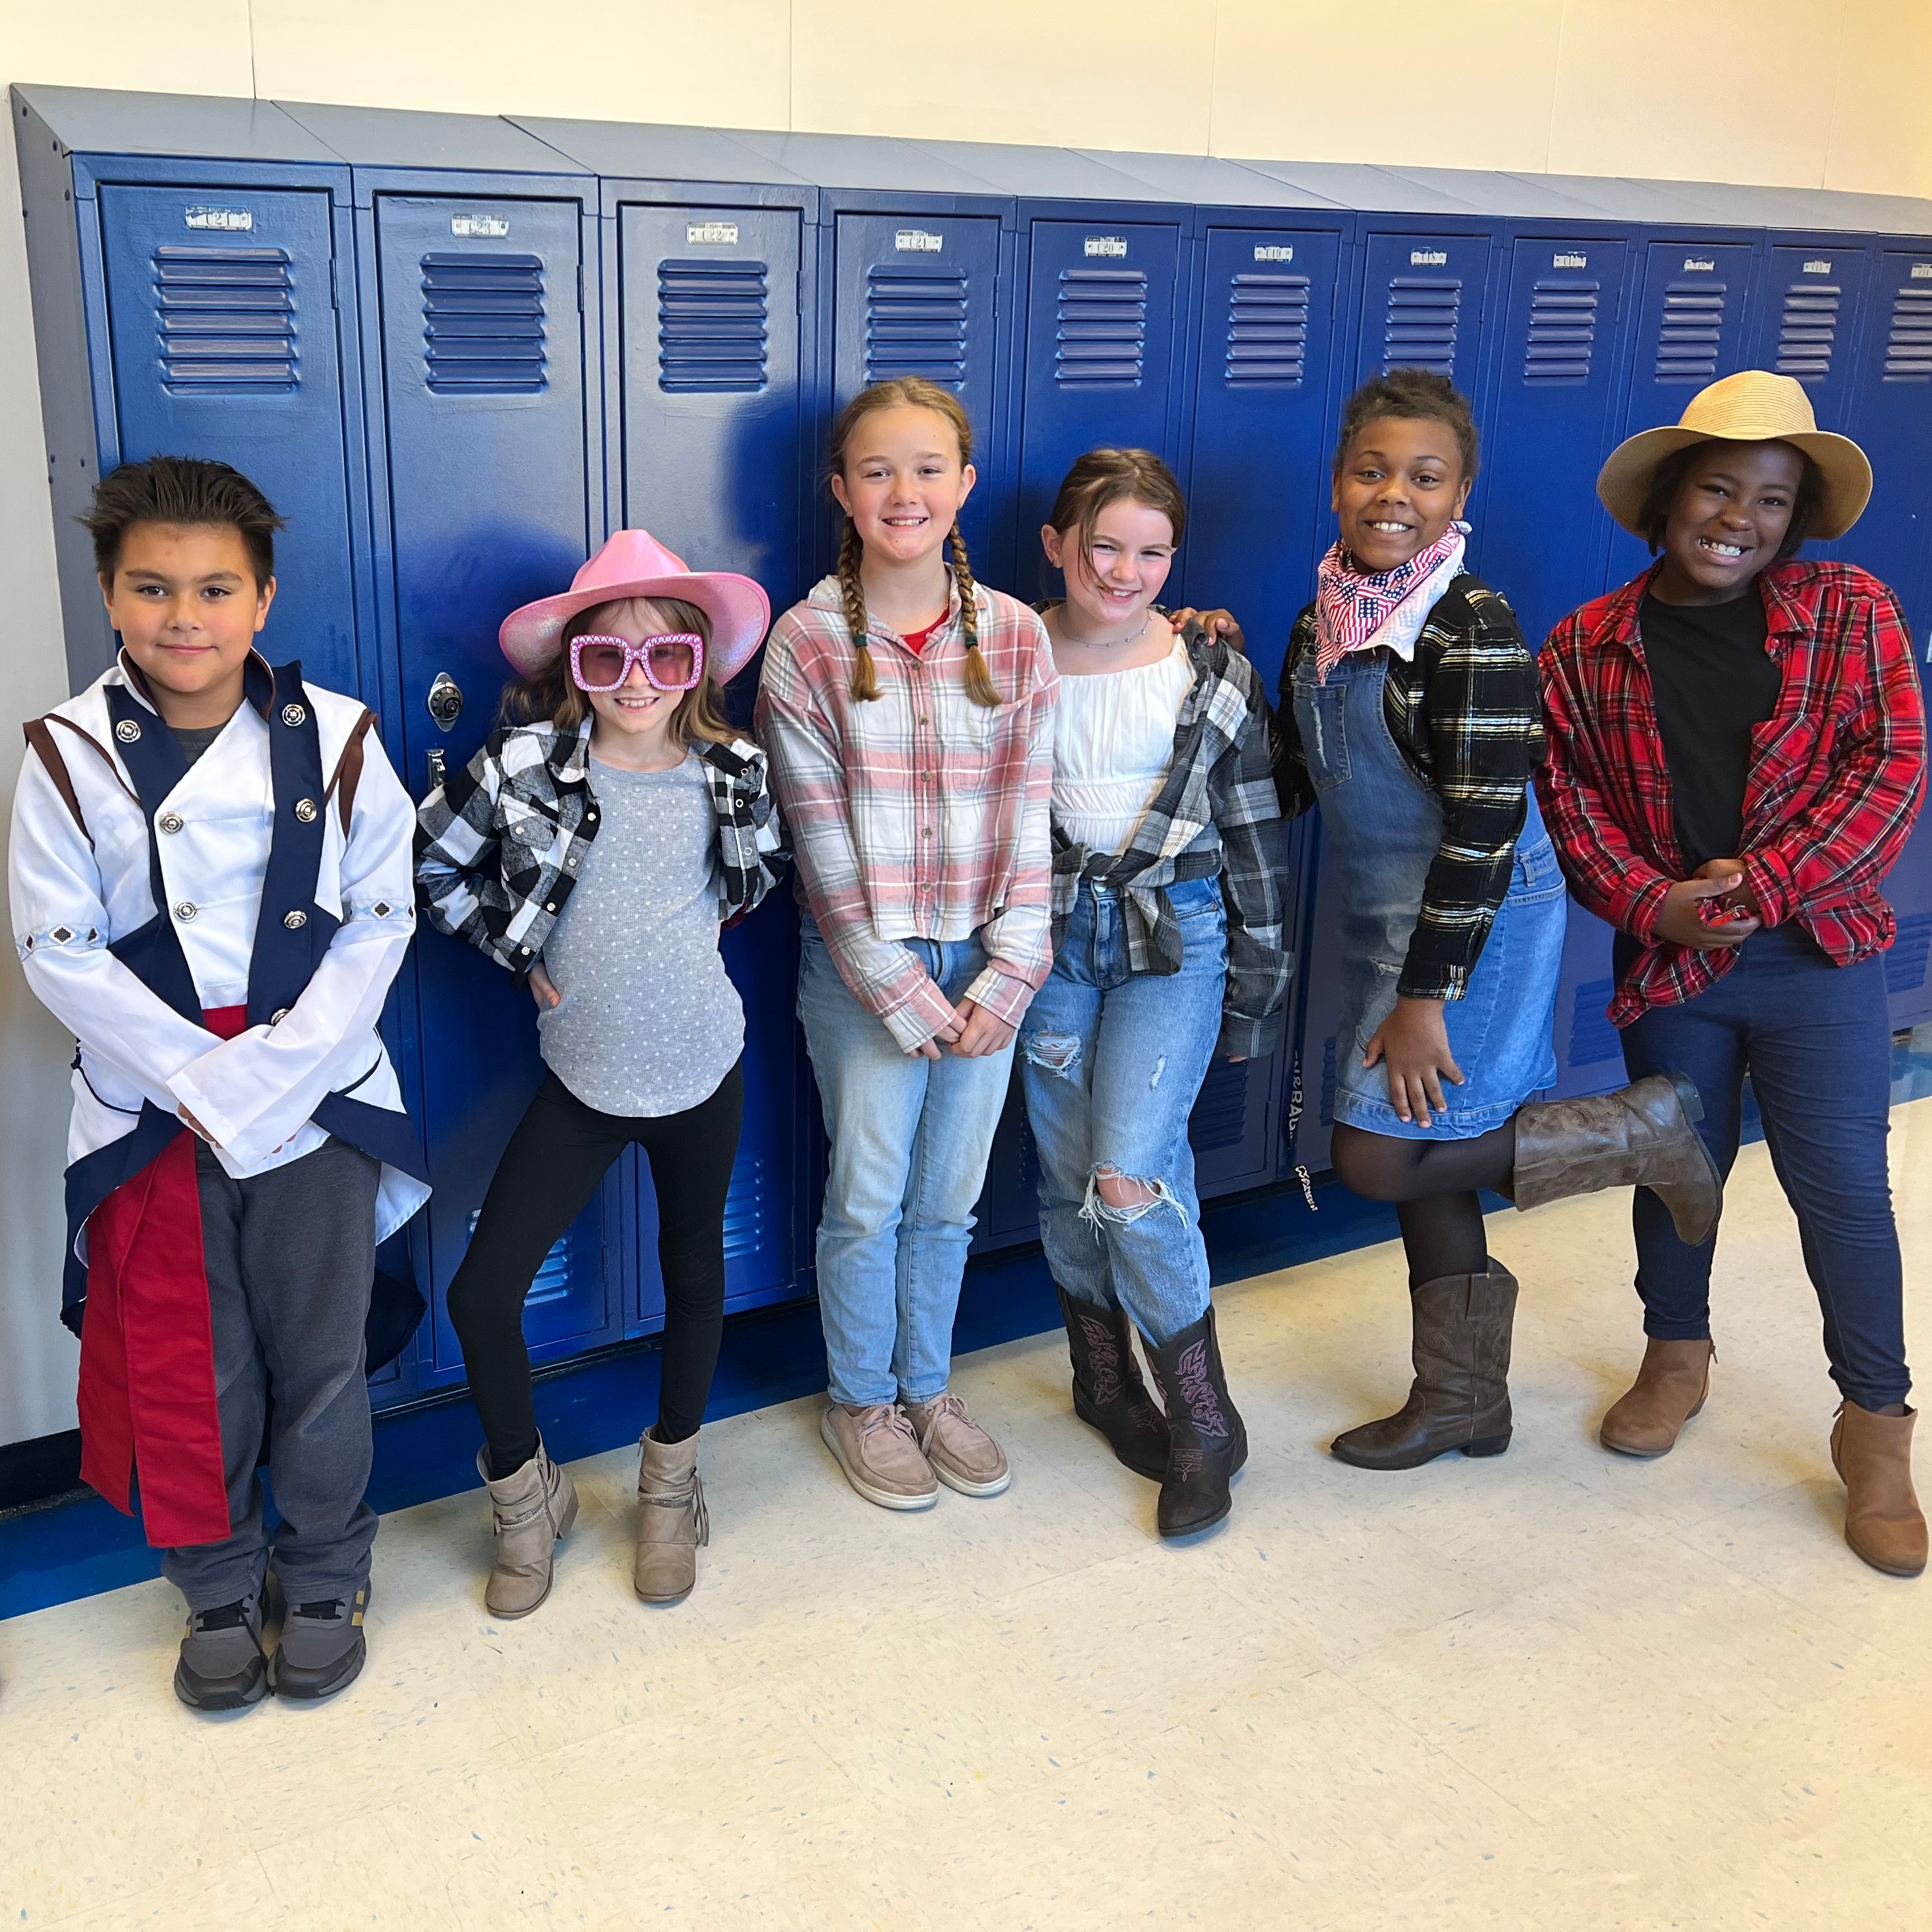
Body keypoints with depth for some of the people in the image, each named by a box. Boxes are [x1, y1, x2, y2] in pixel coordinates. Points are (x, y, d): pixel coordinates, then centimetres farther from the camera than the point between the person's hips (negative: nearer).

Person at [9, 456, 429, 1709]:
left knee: (322, 1360, 11)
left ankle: (328, 1579, 34)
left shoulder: (336, 738, -6)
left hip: (316, 1102, 0)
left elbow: (380, 923, -5)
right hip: (153, 1117, 0)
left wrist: (270, 1073, -13)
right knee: (192, 1373, 12)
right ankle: (220, 1592, 35)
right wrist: (196, 1078, -13)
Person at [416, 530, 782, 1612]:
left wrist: (700, 924, 3)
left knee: (694, 1271, 16)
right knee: (482, 1291, -6)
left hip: (703, 1069, 2)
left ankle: (671, 1485, 39)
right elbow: (435, 864, 1)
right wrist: (520, 953, -3)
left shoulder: (733, 771, -6)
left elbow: (766, 860, 15)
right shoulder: (526, 765, -12)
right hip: (583, 1074, -1)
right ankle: (528, 1494, 21)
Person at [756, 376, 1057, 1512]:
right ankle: (862, 1404, 30)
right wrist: (907, 993, -12)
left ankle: (929, 1387, 35)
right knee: (867, 1201, 8)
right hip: (864, 968, -2)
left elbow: (1029, 823, 0)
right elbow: (822, 844, -9)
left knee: (948, 1200, 14)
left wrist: (1006, 980, -8)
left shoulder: (1016, 636, 1)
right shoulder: (806, 644, -7)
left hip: (985, 964, 2)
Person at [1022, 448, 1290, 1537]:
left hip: (1175, 929, -2)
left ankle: (1204, 1419, 2)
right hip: (1049, 929, 2)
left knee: (1131, 1172, -14)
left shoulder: (1214, 671, 0)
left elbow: (1256, 836, 4)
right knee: (1070, 1174, 7)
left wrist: (1260, 981, 4)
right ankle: (1105, 1379, 28)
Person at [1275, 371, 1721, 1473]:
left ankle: (1639, 1133, 8)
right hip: (1388, 918, 7)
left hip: (1475, 923, -7)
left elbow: (1485, 822, -21)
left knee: (1379, 1158, -9)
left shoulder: (1470, 625, -18)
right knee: (1420, 1154, 13)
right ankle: (1462, 1401, 30)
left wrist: (1424, 998, -22)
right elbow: (1293, 781, 15)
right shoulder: (1325, 619, 6)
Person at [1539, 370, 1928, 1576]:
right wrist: (1652, 903, -15)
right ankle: (1677, 1354, 40)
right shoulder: (1588, 645, 0)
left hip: (1819, 953, -1)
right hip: (1666, 963, 2)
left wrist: (1766, 882, -17)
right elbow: (1567, 795, -1)